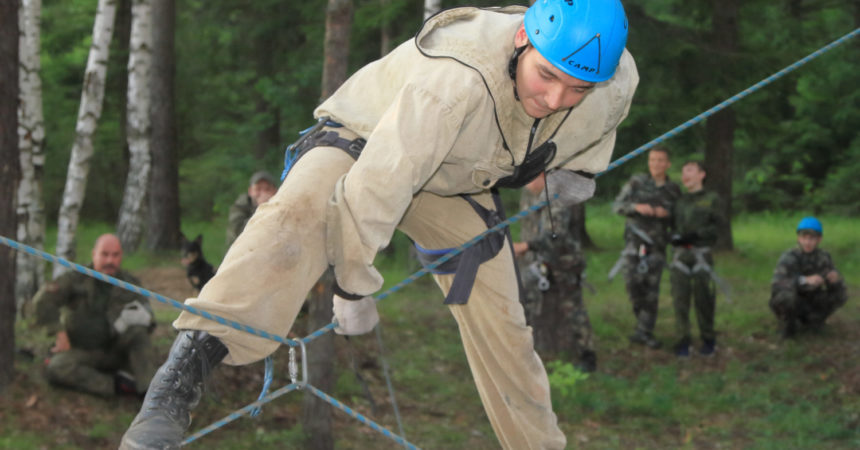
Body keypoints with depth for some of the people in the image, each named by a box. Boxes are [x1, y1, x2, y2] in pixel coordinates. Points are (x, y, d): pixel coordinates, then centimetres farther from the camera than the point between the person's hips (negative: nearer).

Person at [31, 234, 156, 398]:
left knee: (138, 331, -28)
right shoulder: (75, 279, -6)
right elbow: (42, 300, -17)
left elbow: (148, 320, 0)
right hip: (81, 352, -2)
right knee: (57, 368, -34)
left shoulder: (129, 283, 2)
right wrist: (59, 332, -24)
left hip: (114, 352, 2)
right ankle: (117, 385, -37)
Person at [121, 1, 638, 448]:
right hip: (366, 145, -6)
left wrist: (580, 165, -3)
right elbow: (376, 187, -36)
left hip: (460, 183, 6)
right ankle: (184, 371, -46)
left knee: (501, 324, 5)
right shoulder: (454, 78, -41)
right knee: (300, 214, -36)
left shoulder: (618, 83, -20)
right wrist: (354, 288, -28)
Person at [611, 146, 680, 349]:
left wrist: (666, 214, -11)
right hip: (635, 240, -1)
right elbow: (617, 206, -1)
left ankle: (644, 332, 6)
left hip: (657, 245, 1)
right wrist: (637, 207, -19)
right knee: (633, 281, -17)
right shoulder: (637, 182, 2)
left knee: (651, 289, 0)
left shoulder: (674, 191, 6)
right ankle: (641, 314, 8)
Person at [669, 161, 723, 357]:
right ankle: (683, 341, 2)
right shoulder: (679, 201, 19)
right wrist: (674, 236, -4)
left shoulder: (711, 199, 6)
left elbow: (716, 227, -2)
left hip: (701, 254, -3)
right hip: (680, 254, 3)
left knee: (704, 299, -2)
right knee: (680, 298, -3)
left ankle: (708, 340, 11)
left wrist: (694, 235, -14)